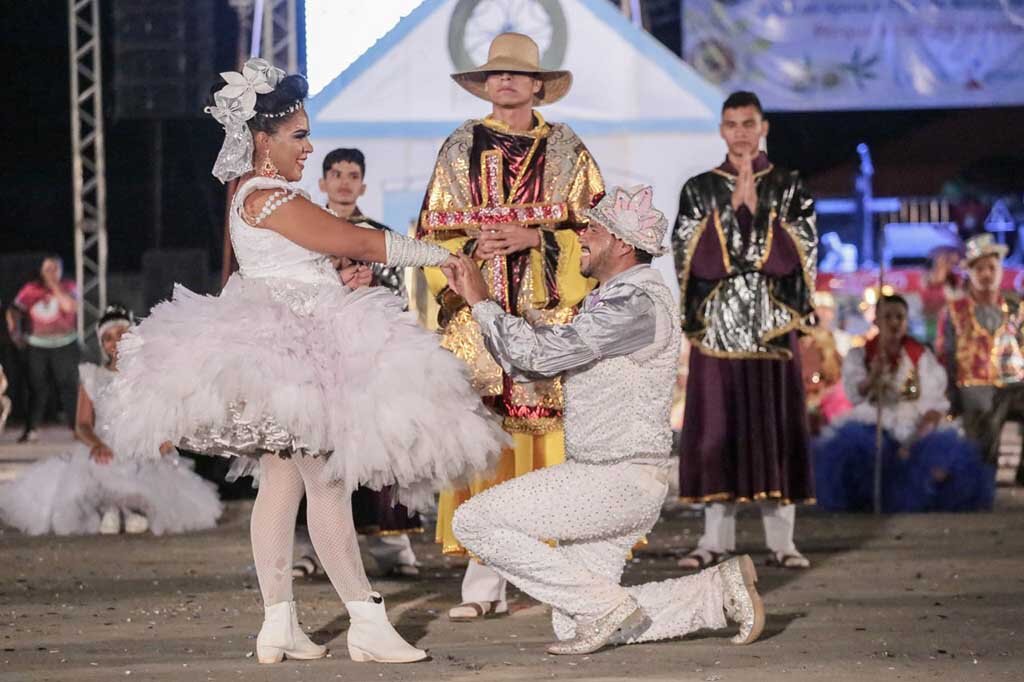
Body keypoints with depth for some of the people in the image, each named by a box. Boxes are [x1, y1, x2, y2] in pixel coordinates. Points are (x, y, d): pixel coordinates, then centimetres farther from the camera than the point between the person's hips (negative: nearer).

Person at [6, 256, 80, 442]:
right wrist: (15, 332, -7)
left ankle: (77, 427, 4)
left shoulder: (68, 287, -1)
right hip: (37, 346, 1)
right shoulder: (31, 289, 3)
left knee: (68, 385, -1)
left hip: (65, 344, -1)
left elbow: (70, 306, -20)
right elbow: (14, 311, 5)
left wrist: (55, 286, -16)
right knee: (37, 387, 2)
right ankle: (32, 430, 5)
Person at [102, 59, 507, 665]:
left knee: (282, 480, 8)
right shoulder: (269, 198, -16)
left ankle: (279, 623, 8)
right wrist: (439, 256, -5)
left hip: (280, 353, 11)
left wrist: (346, 267, 3)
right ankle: (368, 623, -9)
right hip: (295, 352, -11)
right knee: (327, 484, -10)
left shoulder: (251, 193, 16)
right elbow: (358, 242, -14)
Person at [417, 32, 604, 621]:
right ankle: (486, 579, -3)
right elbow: (434, 233, 11)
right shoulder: (459, 151, 13)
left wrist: (535, 240, -12)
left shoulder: (567, 151, 8)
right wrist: (474, 246, -8)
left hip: (550, 312, -1)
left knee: (555, 436, -7)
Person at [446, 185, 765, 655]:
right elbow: (530, 364, 15)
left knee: (475, 521, -12)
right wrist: (476, 304, 6)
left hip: (619, 479, -10)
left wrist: (482, 302, -9)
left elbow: (539, 352, -22)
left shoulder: (639, 304, -17)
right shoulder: (611, 300, 16)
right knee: (573, 624, 9)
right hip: (607, 478, 10)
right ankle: (720, 590, 11)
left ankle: (605, 604, -9)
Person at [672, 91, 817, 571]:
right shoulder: (698, 190, 9)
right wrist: (732, 207, -8)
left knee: (774, 425, -1)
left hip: (772, 325, 0)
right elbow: (690, 255, 0)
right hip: (716, 323, 0)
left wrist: (754, 207, -9)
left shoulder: (789, 188, 8)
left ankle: (781, 539, 3)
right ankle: (716, 537, 3)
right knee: (717, 427, -2)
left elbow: (799, 253, -2)